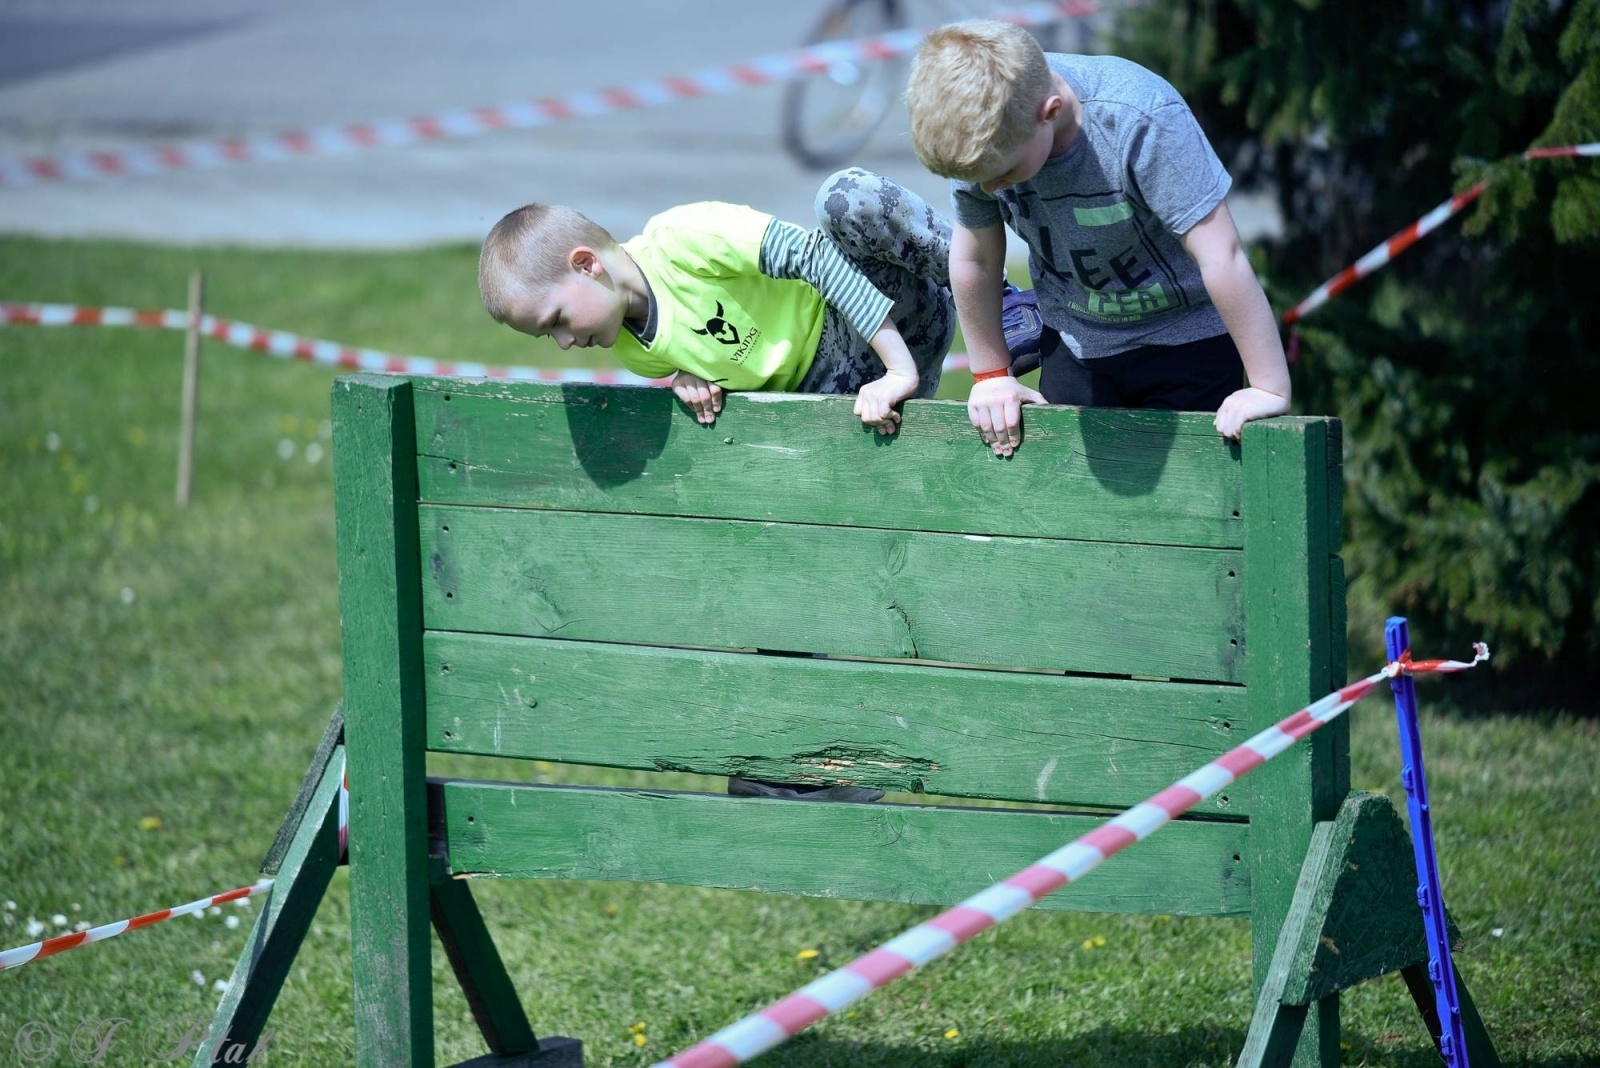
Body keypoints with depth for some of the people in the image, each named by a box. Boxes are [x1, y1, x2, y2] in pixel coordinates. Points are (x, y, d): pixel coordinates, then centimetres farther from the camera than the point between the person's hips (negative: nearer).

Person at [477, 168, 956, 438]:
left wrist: (900, 369, -31)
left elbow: (813, 256, -26)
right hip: (824, 383, 6)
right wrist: (691, 378, -6)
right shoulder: (635, 353, 3)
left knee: (848, 196, -35)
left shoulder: (681, 238, -22)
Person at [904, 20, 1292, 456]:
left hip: (1187, 334, -4)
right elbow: (974, 260, -4)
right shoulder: (981, 135, -20)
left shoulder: (1141, 122, -34)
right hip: (1075, 337, 4)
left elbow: (1221, 257, -32)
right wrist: (990, 375, 5)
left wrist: (1270, 389, -30)